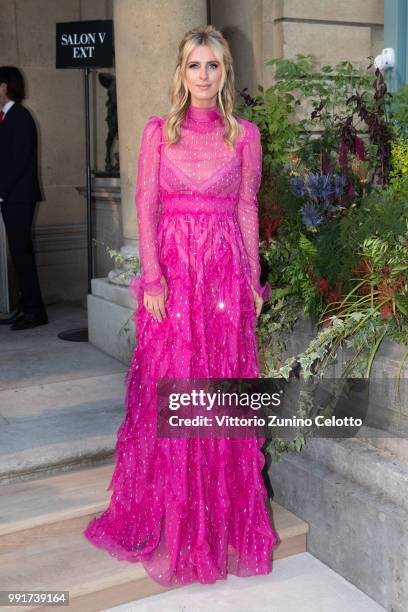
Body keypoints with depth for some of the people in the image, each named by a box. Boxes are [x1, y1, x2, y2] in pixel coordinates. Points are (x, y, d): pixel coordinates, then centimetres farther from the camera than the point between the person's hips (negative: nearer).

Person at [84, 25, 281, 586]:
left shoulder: (245, 134, 7)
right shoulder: (159, 131, 6)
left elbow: (247, 210, 8)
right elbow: (146, 207, 0)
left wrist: (253, 281, 4)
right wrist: (152, 277, -9)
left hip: (226, 271, 1)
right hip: (172, 270, 0)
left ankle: (222, 516, 21)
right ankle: (167, 517, 20)